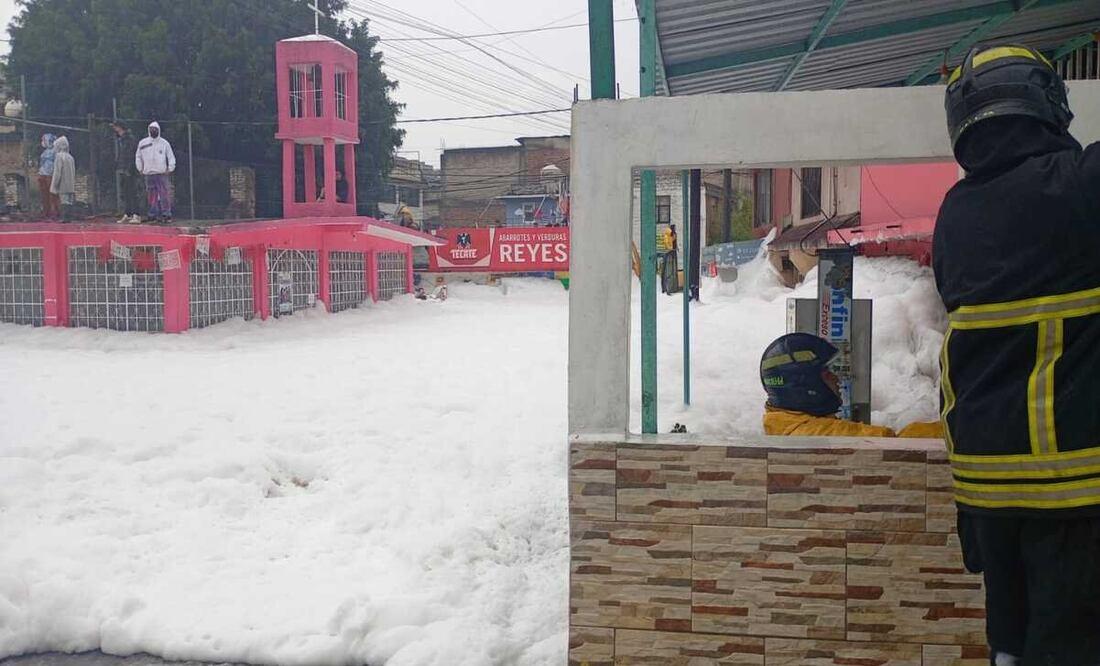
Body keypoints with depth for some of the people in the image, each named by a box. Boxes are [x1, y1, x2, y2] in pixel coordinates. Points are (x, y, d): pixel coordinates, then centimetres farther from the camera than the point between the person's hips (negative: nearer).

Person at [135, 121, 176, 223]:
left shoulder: (164, 143, 4)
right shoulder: (143, 143, 9)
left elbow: (171, 157, 7)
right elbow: (138, 157, 18)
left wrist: (170, 169, -2)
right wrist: (140, 169, 12)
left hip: (162, 173, -2)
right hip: (148, 174, 2)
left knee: (164, 194, -8)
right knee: (151, 195, 4)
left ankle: (166, 214, -7)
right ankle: (152, 215, 8)